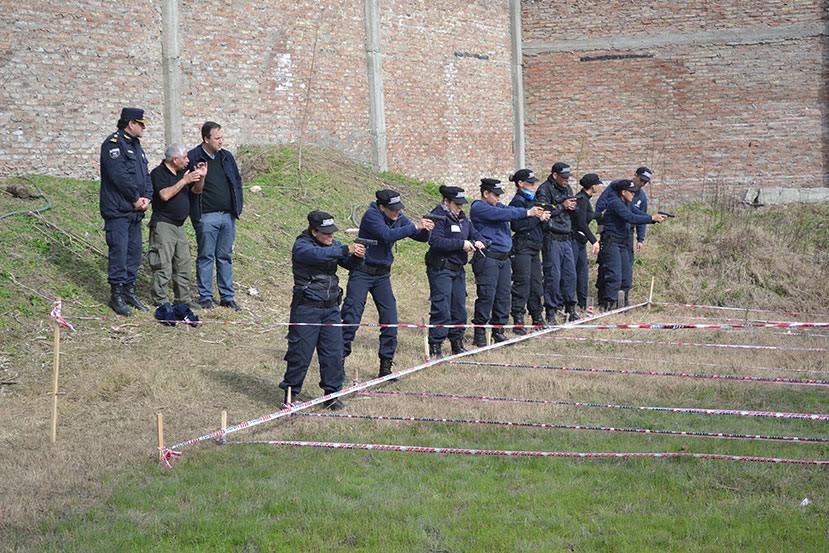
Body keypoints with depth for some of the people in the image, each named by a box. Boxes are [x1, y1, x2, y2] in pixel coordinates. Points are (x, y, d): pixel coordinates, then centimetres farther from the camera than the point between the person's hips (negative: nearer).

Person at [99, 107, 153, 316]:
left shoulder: (135, 145, 19)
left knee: (135, 250, 12)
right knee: (119, 250, -8)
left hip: (135, 211, 9)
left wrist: (146, 197, 0)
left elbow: (145, 173, 18)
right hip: (117, 210, -9)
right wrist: (136, 198, -13)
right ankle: (117, 294, -3)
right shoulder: (113, 143, -11)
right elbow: (119, 175, -20)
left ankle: (129, 290, 21)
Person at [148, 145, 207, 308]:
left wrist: (201, 177, -2)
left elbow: (197, 191, 17)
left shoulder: (183, 172, 12)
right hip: (163, 225, -8)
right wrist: (184, 181, -22)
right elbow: (165, 195, -24)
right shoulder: (158, 173, -11)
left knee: (184, 264, 11)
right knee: (163, 265, -8)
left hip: (179, 225, 8)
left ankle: (183, 298, 20)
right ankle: (160, 300, -3)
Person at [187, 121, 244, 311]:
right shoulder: (193, 158, -7)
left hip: (228, 216, 5)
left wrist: (237, 207, 10)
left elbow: (237, 182, 18)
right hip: (206, 217, -5)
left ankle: (227, 296, 16)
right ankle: (205, 297, 8)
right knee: (206, 257, 1)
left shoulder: (227, 157, 11)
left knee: (225, 257, 10)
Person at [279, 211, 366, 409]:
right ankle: (291, 393, 10)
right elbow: (318, 254, -31)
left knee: (333, 353, 4)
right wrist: (347, 250, -35)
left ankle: (332, 394, 12)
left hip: (331, 308, 6)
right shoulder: (301, 246, -11)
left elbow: (350, 265, 8)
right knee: (301, 352, -2)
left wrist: (357, 256, -15)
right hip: (307, 309, -6)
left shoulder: (333, 244, 11)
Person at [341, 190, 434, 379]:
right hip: (362, 273, -6)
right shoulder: (371, 215, -17)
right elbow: (387, 235, -30)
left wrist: (425, 230, -18)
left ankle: (385, 365, 8)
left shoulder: (398, 217, 3)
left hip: (382, 274, 6)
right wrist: (415, 226, -29)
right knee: (351, 319, -7)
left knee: (390, 321, 1)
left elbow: (420, 237, 5)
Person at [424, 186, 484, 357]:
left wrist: (478, 242, -1)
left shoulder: (462, 217, 15)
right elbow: (436, 240, -23)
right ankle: (435, 346, -7)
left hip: (458, 269, 8)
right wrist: (461, 244, -22)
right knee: (441, 308, -10)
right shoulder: (438, 216, -11)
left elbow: (473, 232, 24)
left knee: (459, 308, 12)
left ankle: (457, 343, 23)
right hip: (441, 269, -8)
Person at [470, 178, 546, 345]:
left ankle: (499, 331, 18)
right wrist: (527, 213, -18)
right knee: (487, 296, -9)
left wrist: (537, 213, -12)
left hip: (504, 258, 9)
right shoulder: (478, 208, -9)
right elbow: (503, 214, -19)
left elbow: (512, 210, 5)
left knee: (503, 295, 9)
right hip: (487, 258, -9)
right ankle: (479, 334, -4)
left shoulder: (498, 205, 19)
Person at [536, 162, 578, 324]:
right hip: (552, 238, -8)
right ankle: (551, 312, -2)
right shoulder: (545, 189, -9)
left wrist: (572, 206, 0)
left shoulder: (566, 188, 17)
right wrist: (563, 206, -14)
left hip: (566, 238, 8)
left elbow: (575, 210, 24)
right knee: (553, 275, -7)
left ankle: (570, 310, 18)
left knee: (570, 274, 9)